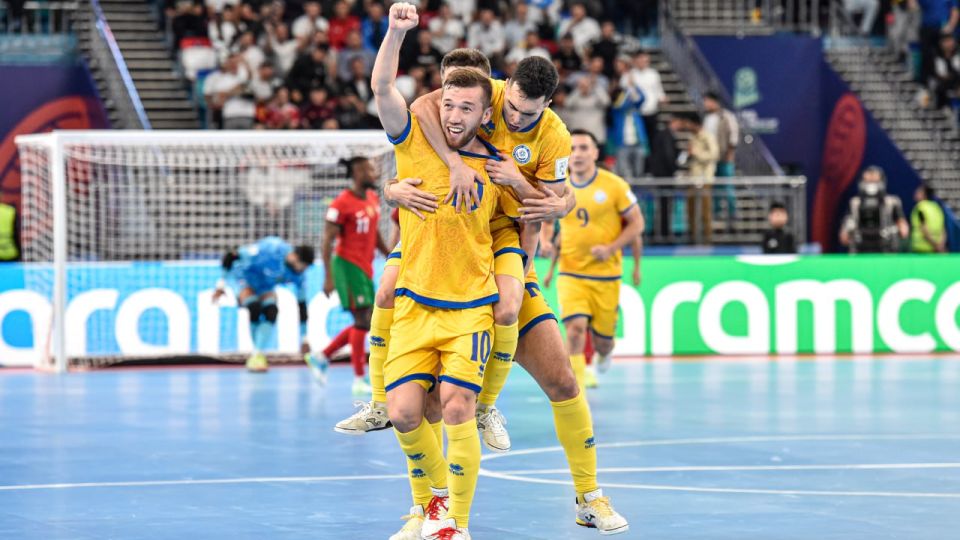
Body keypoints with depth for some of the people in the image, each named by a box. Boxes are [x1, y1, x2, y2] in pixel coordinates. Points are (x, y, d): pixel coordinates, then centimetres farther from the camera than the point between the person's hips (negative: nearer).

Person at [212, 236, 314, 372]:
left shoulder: (298, 274, -18)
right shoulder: (270, 250, -36)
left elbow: (302, 305, -7)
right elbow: (230, 256, -26)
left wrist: (304, 339, -4)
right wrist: (222, 283, -19)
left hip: (265, 284, 5)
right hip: (243, 276, -5)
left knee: (271, 312, -21)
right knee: (255, 308, -28)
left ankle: (258, 355, -15)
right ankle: (258, 352, -15)